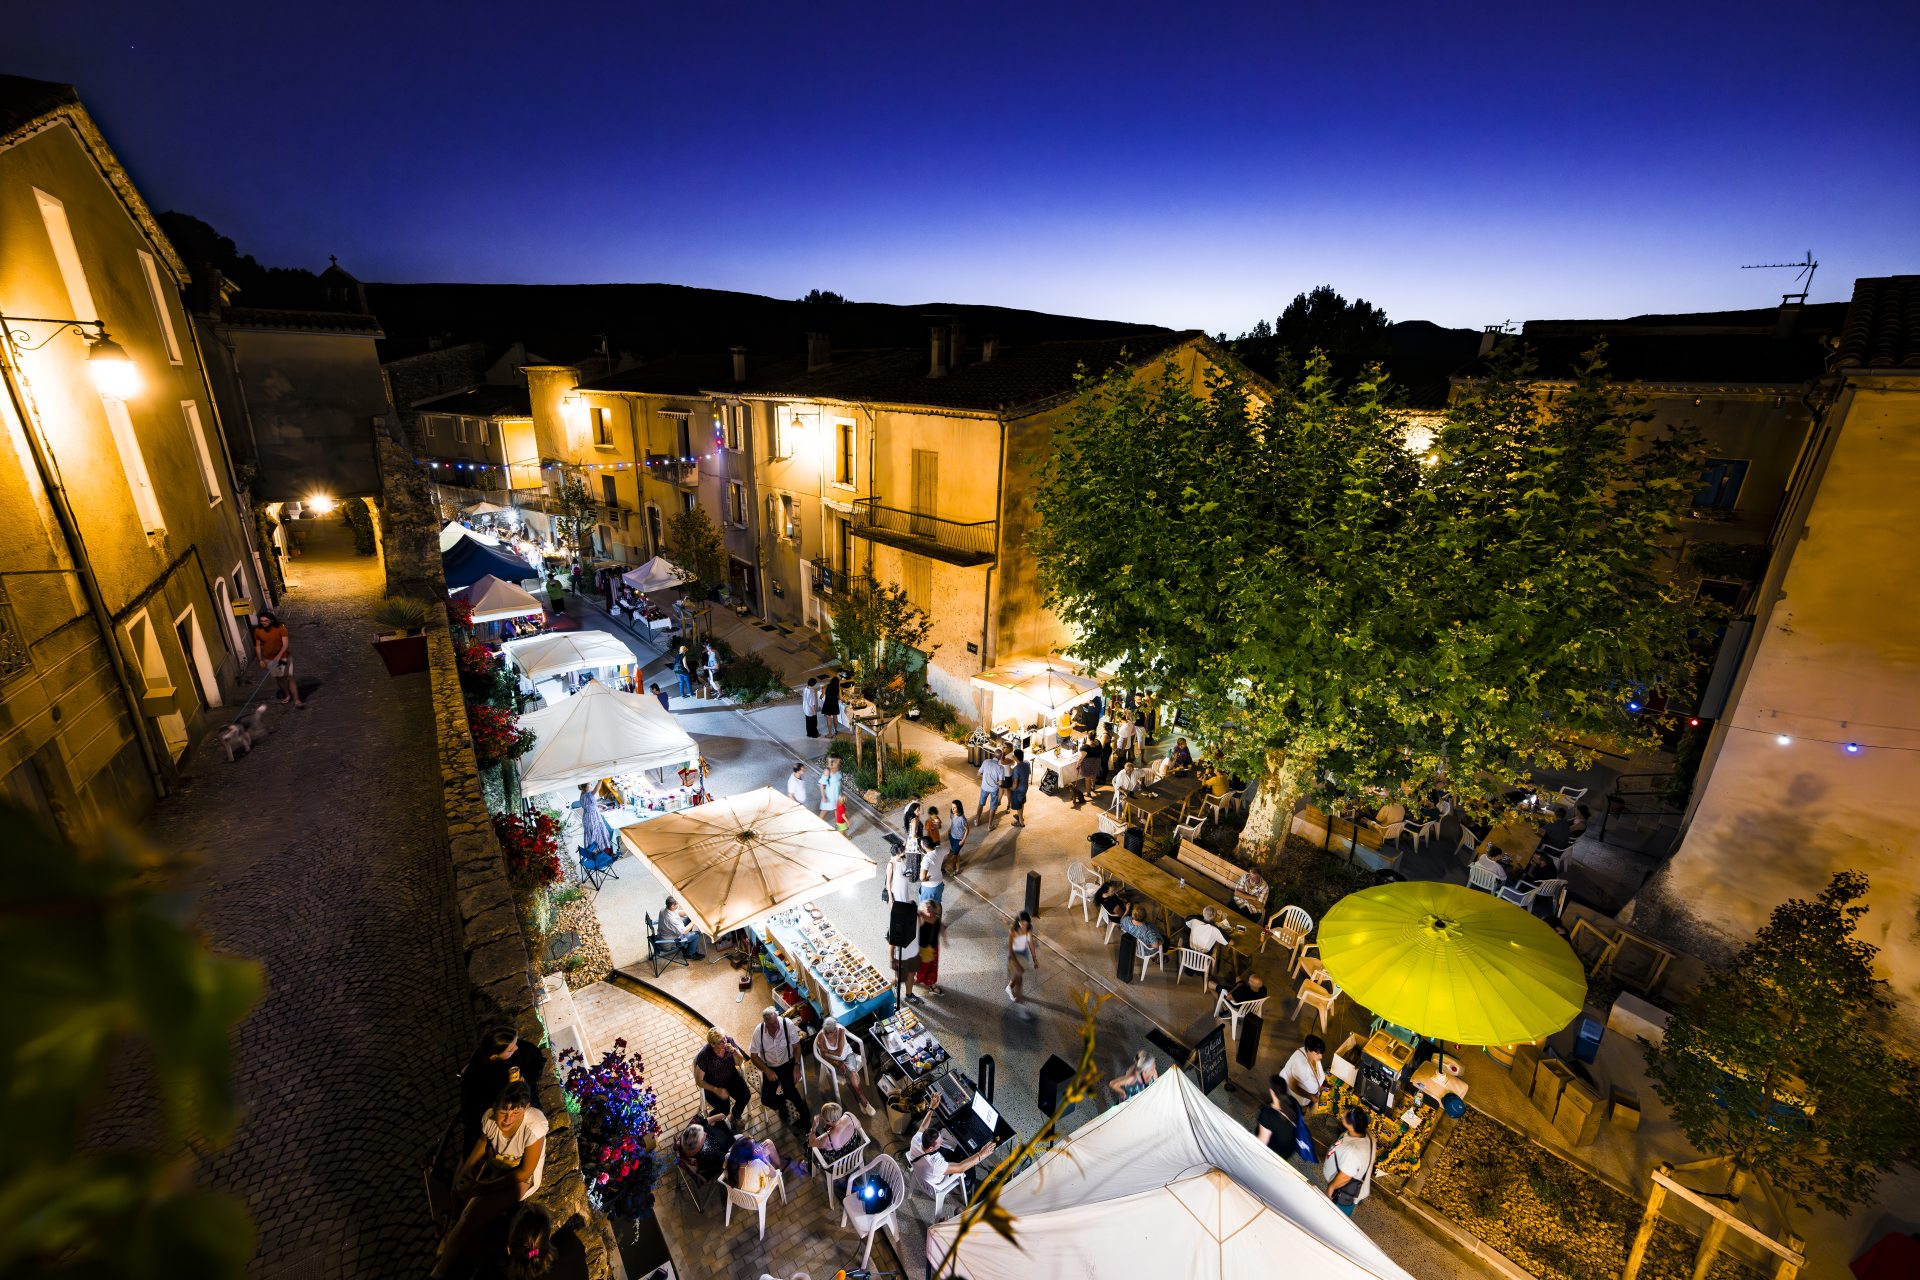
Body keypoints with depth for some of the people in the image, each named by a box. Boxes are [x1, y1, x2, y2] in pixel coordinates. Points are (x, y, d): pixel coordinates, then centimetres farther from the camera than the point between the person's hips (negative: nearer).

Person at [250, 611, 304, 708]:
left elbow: (285, 644, -22)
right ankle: (287, 695, 33)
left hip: (283, 657, -4)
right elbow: (258, 645, 5)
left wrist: (279, 655, -32)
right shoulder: (258, 631, -7)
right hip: (269, 659, 4)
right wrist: (260, 659, 2)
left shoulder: (280, 628, -18)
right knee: (278, 678, 15)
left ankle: (297, 700, -9)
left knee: (289, 677, -8)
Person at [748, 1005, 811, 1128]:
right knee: (766, 1099, -14)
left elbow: (796, 1046, -10)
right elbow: (753, 1056, -7)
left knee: (788, 1090, -26)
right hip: (770, 1067, 2)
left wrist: (796, 1066, -20)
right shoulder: (759, 1031, -19)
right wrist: (767, 1071, -17)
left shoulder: (787, 1024, -23)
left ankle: (804, 1113, 1)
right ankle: (782, 1102, 22)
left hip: (788, 1063, -2)